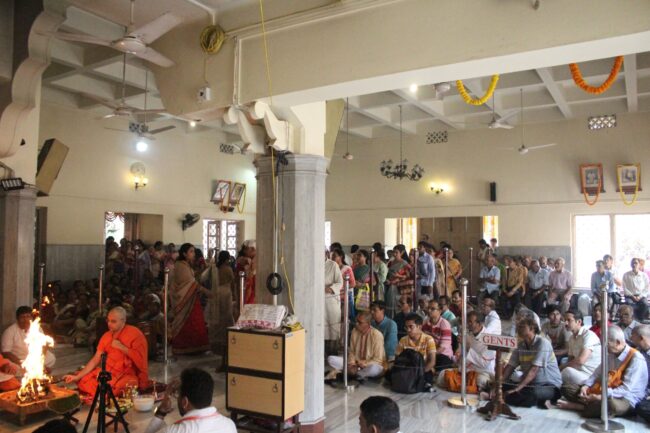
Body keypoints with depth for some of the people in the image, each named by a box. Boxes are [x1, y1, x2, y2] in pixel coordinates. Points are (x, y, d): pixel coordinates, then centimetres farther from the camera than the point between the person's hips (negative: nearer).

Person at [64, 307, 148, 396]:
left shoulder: (135, 334, -9)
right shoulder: (106, 336, 9)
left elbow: (141, 359, -17)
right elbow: (95, 360, 8)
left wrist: (122, 347, -18)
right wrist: (77, 377, -1)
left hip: (129, 376, -7)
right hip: (109, 372, 7)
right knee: (83, 379, -2)